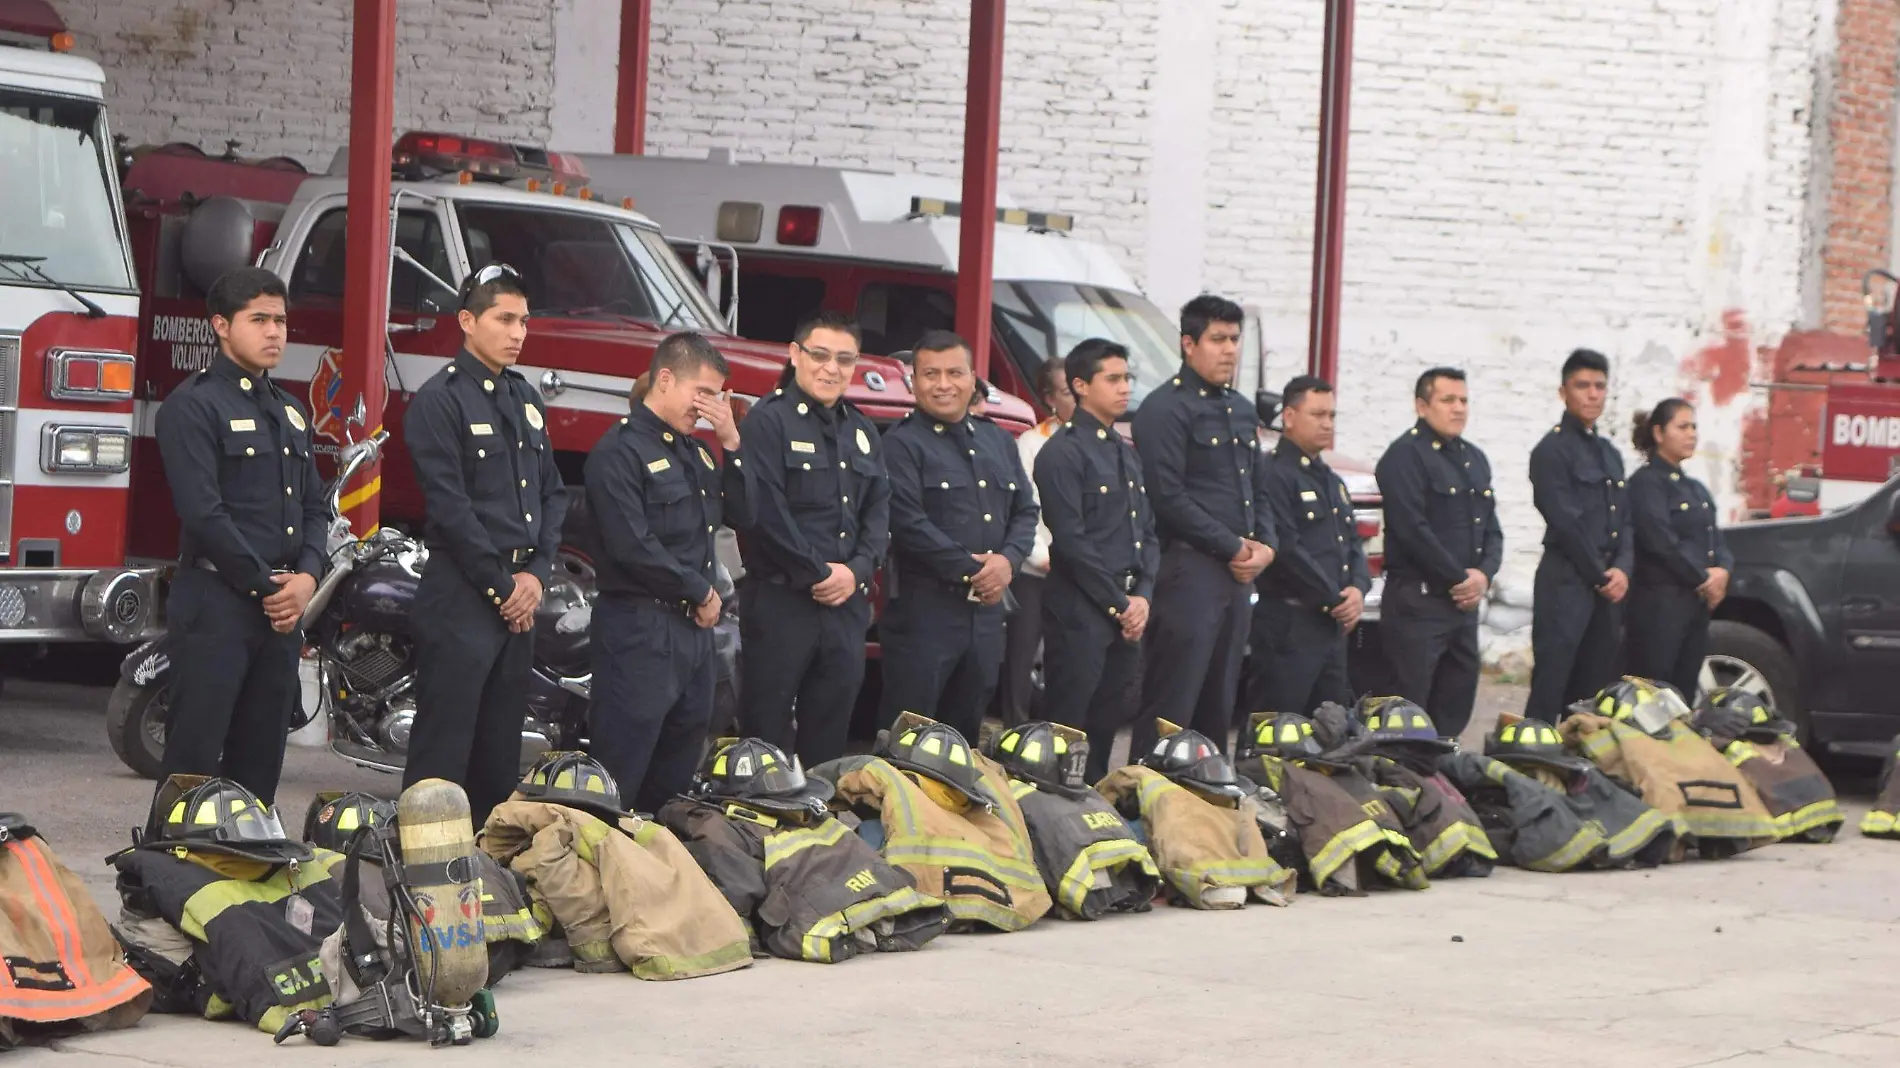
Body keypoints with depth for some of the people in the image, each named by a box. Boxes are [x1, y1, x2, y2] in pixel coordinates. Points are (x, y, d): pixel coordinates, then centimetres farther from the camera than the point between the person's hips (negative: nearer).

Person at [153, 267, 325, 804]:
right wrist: (267, 586, -13)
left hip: (283, 609, 8)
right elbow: (203, 513, -16)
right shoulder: (193, 406, -7)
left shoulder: (290, 411, 18)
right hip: (216, 603, -8)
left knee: (260, 760, 10)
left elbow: (314, 505, 17)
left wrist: (306, 577, -1)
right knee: (195, 758, -9)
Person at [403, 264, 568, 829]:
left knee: (501, 746, 12)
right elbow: (449, 506, -15)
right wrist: (500, 585, -12)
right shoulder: (440, 401, -9)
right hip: (460, 595, -8)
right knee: (444, 746, -8)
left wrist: (536, 573, 0)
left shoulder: (526, 400, 16)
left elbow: (552, 492, 16)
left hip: (520, 596, 8)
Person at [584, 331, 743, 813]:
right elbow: (633, 547, -20)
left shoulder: (693, 451, 16)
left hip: (694, 627, 9)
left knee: (677, 772, 15)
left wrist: (731, 442, 3)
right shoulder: (620, 452, -12)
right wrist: (701, 594, -10)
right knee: (621, 771, -7)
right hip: (639, 630, -9)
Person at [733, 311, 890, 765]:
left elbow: (879, 510, 13)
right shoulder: (767, 421, -7)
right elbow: (763, 510, -16)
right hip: (780, 602, -6)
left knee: (828, 736, 10)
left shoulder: (861, 431, 17)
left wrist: (856, 571, -5)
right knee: (765, 732, -2)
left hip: (847, 604, 6)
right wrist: (817, 573, -13)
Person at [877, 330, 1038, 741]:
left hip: (987, 610, 7)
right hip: (922, 609, -7)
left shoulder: (999, 441, 16)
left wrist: (1008, 559, -7)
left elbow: (1025, 511, 14)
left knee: (966, 732, 15)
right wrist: (970, 570, -14)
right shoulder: (901, 444, -6)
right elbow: (908, 523, -16)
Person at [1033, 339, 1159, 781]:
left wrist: (1142, 597, 0)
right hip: (1080, 613, -8)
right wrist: (1119, 604, -12)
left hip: (1128, 612, 8)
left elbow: (1148, 533, 16)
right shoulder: (1064, 453, -9)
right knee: (1068, 727, -4)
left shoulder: (1127, 453, 17)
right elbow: (1071, 541, -15)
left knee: (1108, 722, 11)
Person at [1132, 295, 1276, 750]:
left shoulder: (1242, 410, 18)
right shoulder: (1165, 409, -8)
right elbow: (1168, 498, -16)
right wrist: (1234, 548, -12)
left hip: (1239, 575, 8)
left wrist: (1264, 546, 5)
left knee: (1219, 706, 11)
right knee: (1171, 705, -9)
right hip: (1189, 571, -8)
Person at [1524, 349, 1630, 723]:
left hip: (1608, 585, 8)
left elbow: (1625, 519, 15)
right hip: (1566, 581, -8)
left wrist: (1621, 570, -2)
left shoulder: (1610, 453, 18)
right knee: (1550, 688, -10)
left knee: (1594, 691, 8)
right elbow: (1566, 523, -12)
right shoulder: (1552, 450, -6)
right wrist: (1601, 577, -9)